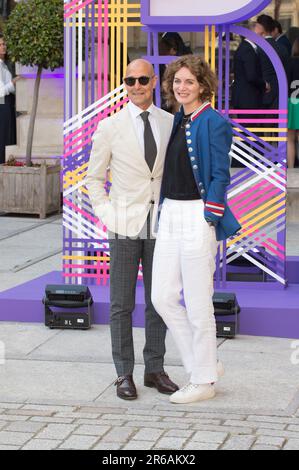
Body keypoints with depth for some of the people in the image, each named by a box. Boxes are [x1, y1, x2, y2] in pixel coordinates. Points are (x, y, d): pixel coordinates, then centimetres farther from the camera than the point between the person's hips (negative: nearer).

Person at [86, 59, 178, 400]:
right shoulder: (110, 127, -2)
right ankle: (124, 374, 10)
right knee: (121, 305, 2)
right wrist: (106, 214, -5)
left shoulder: (171, 123, 4)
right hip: (125, 227, -2)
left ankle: (155, 369, 20)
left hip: (160, 225, 3)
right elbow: (94, 177, 6)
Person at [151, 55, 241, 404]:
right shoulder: (177, 120, 14)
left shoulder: (213, 123, -10)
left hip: (197, 216, -8)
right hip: (169, 215, 8)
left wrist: (208, 220, -15)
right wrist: (165, 211, 16)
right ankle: (203, 365, 21)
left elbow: (220, 176, -11)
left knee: (198, 304, -1)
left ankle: (204, 382, 12)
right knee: (163, 298, 7)